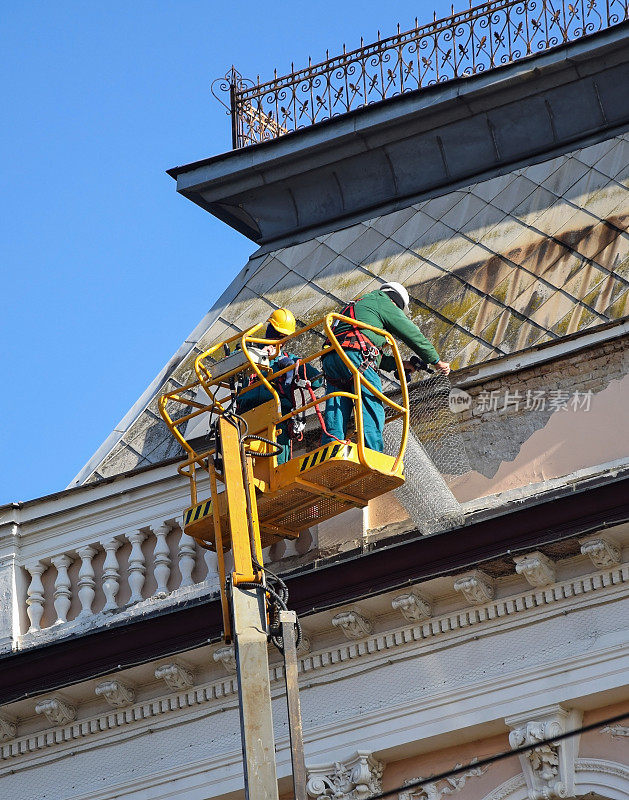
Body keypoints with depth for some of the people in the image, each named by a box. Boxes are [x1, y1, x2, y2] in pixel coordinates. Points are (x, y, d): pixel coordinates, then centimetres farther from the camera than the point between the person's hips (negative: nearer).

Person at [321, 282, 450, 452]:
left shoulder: (356, 305, 38)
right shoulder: (385, 304, 14)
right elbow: (413, 335, 13)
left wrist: (396, 364, 26)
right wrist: (436, 361, 22)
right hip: (355, 356, -8)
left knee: (334, 424, 2)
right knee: (372, 415, -13)